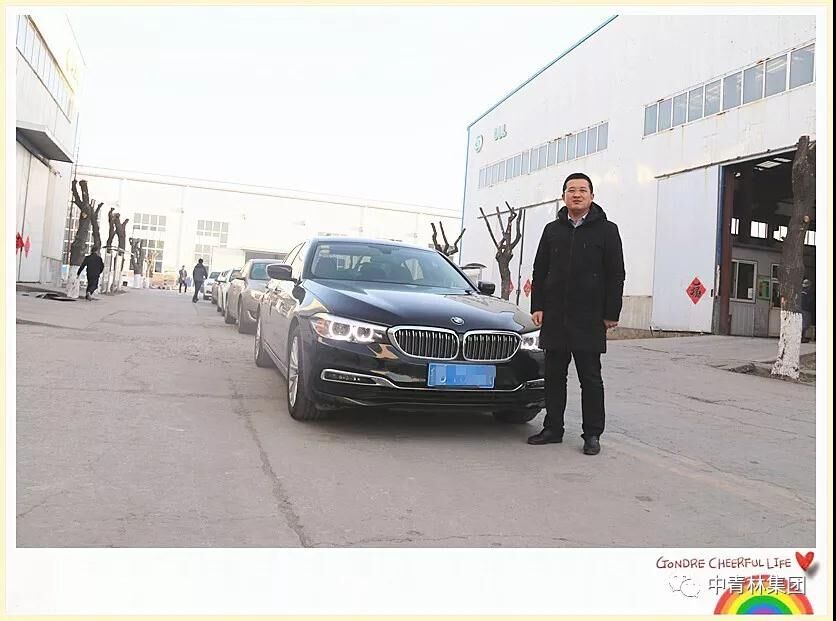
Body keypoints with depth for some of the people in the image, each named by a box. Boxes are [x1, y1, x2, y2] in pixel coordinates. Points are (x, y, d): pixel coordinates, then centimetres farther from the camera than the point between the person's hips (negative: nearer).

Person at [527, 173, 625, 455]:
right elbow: (540, 271, 12)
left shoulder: (606, 230, 2)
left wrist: (612, 313, -5)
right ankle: (553, 429, 20)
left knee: (590, 378, 4)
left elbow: (616, 275, 0)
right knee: (554, 375, 9)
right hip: (554, 318, 4)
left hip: (589, 319, -3)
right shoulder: (552, 230, 12)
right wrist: (537, 306, 3)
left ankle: (592, 434, 13)